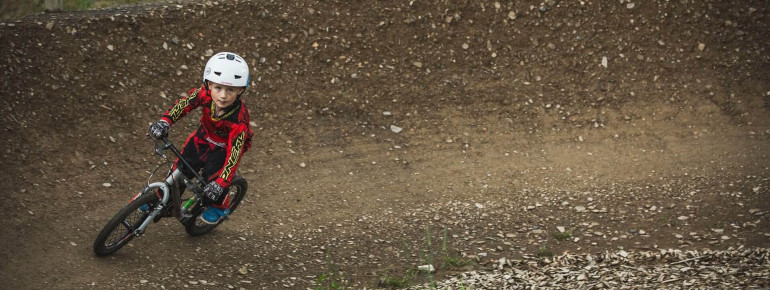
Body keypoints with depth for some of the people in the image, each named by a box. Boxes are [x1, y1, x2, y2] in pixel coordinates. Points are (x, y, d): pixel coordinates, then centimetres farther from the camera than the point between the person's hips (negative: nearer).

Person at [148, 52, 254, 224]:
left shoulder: (239, 120, -41)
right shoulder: (205, 94, -32)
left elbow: (234, 154, -40)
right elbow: (182, 105, -26)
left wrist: (220, 184, -46)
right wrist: (165, 122, -45)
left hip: (225, 146, -4)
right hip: (204, 137, 4)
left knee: (212, 177, -19)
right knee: (181, 170, -2)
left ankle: (219, 208, 12)